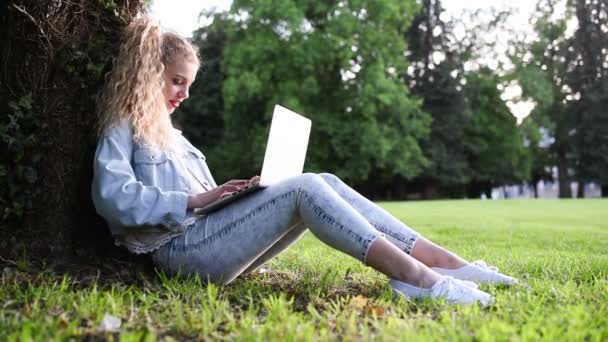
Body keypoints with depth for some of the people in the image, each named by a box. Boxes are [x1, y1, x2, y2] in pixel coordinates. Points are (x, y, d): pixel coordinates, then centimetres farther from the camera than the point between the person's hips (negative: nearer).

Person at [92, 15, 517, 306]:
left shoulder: (168, 134, 30)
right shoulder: (121, 132, 4)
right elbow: (114, 198, -15)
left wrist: (238, 195, 5)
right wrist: (195, 201, -17)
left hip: (210, 235, 8)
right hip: (184, 248, -7)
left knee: (324, 182, -11)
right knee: (305, 187, -25)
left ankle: (446, 262, -20)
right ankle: (415, 276, -35)